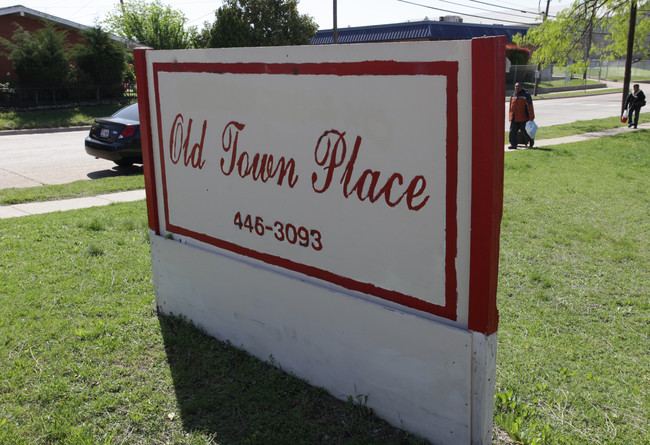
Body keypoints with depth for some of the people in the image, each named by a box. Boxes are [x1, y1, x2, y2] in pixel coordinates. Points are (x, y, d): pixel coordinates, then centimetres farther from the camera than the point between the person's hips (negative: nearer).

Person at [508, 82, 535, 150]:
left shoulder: (526, 95, -6)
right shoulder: (513, 95, 12)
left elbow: (530, 107, -9)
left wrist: (531, 118, -13)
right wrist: (510, 116, 11)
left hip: (523, 119, -5)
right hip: (514, 119, 5)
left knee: (526, 131, 9)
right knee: (512, 132, -4)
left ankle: (531, 141, 33)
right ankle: (513, 144, 2)